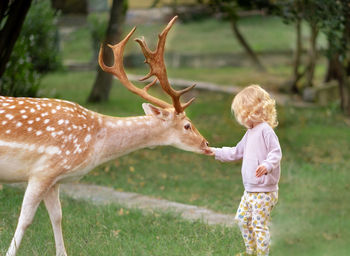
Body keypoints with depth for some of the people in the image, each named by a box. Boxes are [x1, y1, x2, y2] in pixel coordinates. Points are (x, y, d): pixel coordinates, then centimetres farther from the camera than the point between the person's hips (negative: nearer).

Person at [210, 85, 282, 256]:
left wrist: (267, 165, -39)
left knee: (259, 224, -7)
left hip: (264, 190, -10)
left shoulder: (265, 130, -16)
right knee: (242, 219, 18)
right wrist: (216, 152, 28)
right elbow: (237, 152, 27)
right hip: (250, 190, 10)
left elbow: (276, 152, -22)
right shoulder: (250, 133, 15)